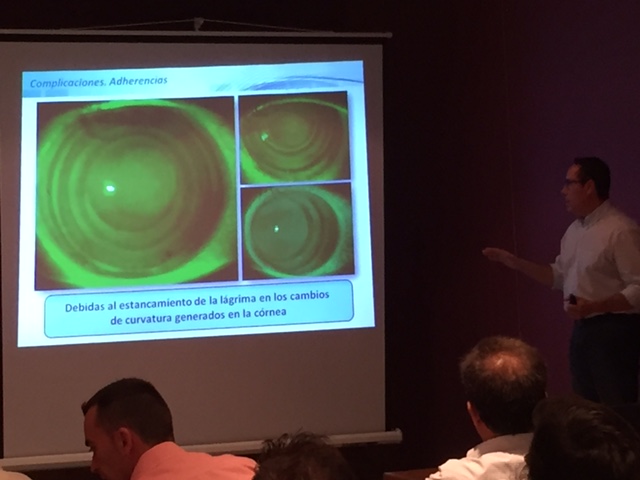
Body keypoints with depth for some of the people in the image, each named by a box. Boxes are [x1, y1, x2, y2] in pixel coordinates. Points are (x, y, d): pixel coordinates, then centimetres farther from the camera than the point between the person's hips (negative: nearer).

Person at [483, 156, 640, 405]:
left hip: (613, 331, -9)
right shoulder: (574, 230, 12)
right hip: (582, 329, 9)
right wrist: (514, 262, 12)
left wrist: (594, 307, -30)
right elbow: (559, 275, 21)